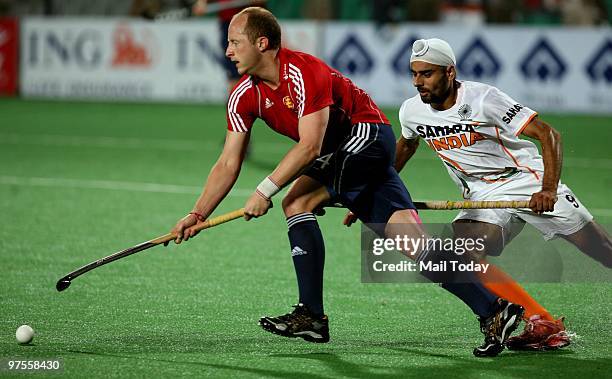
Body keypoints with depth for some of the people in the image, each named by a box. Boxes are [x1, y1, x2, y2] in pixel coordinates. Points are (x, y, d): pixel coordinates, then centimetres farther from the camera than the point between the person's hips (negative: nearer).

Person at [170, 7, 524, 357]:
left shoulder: (304, 72, -24)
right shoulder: (244, 97, 1)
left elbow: (309, 146, -28)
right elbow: (228, 164, 3)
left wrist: (266, 190, -29)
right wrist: (198, 215, -5)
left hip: (367, 134, -8)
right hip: (337, 154, 9)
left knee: (298, 201, -21)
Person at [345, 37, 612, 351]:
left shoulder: (483, 99, -20)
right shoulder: (412, 111, -2)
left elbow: (548, 135, -21)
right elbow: (404, 146, 22)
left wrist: (549, 190, -34)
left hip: (528, 180, -4)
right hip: (483, 194, 4)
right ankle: (543, 325, -22)